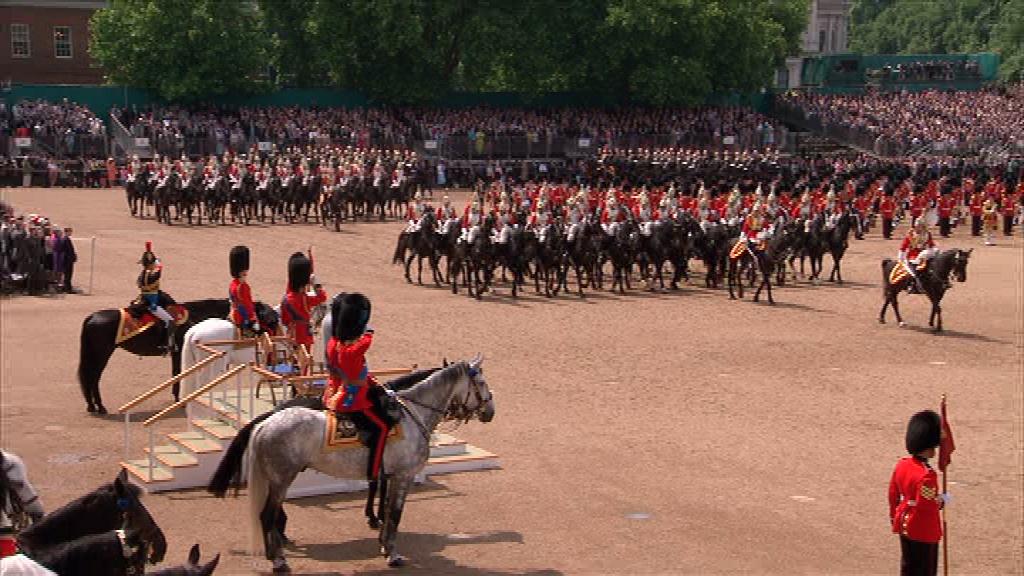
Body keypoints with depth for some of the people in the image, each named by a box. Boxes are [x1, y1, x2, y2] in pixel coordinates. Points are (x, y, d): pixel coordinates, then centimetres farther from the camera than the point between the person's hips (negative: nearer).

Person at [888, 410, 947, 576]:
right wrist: (942, 501, -8)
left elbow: (893, 494, 8)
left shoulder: (902, 464, -1)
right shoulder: (927, 475, -26)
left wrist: (894, 517, 19)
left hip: (905, 525, 8)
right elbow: (926, 505, -27)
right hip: (924, 531, -8)